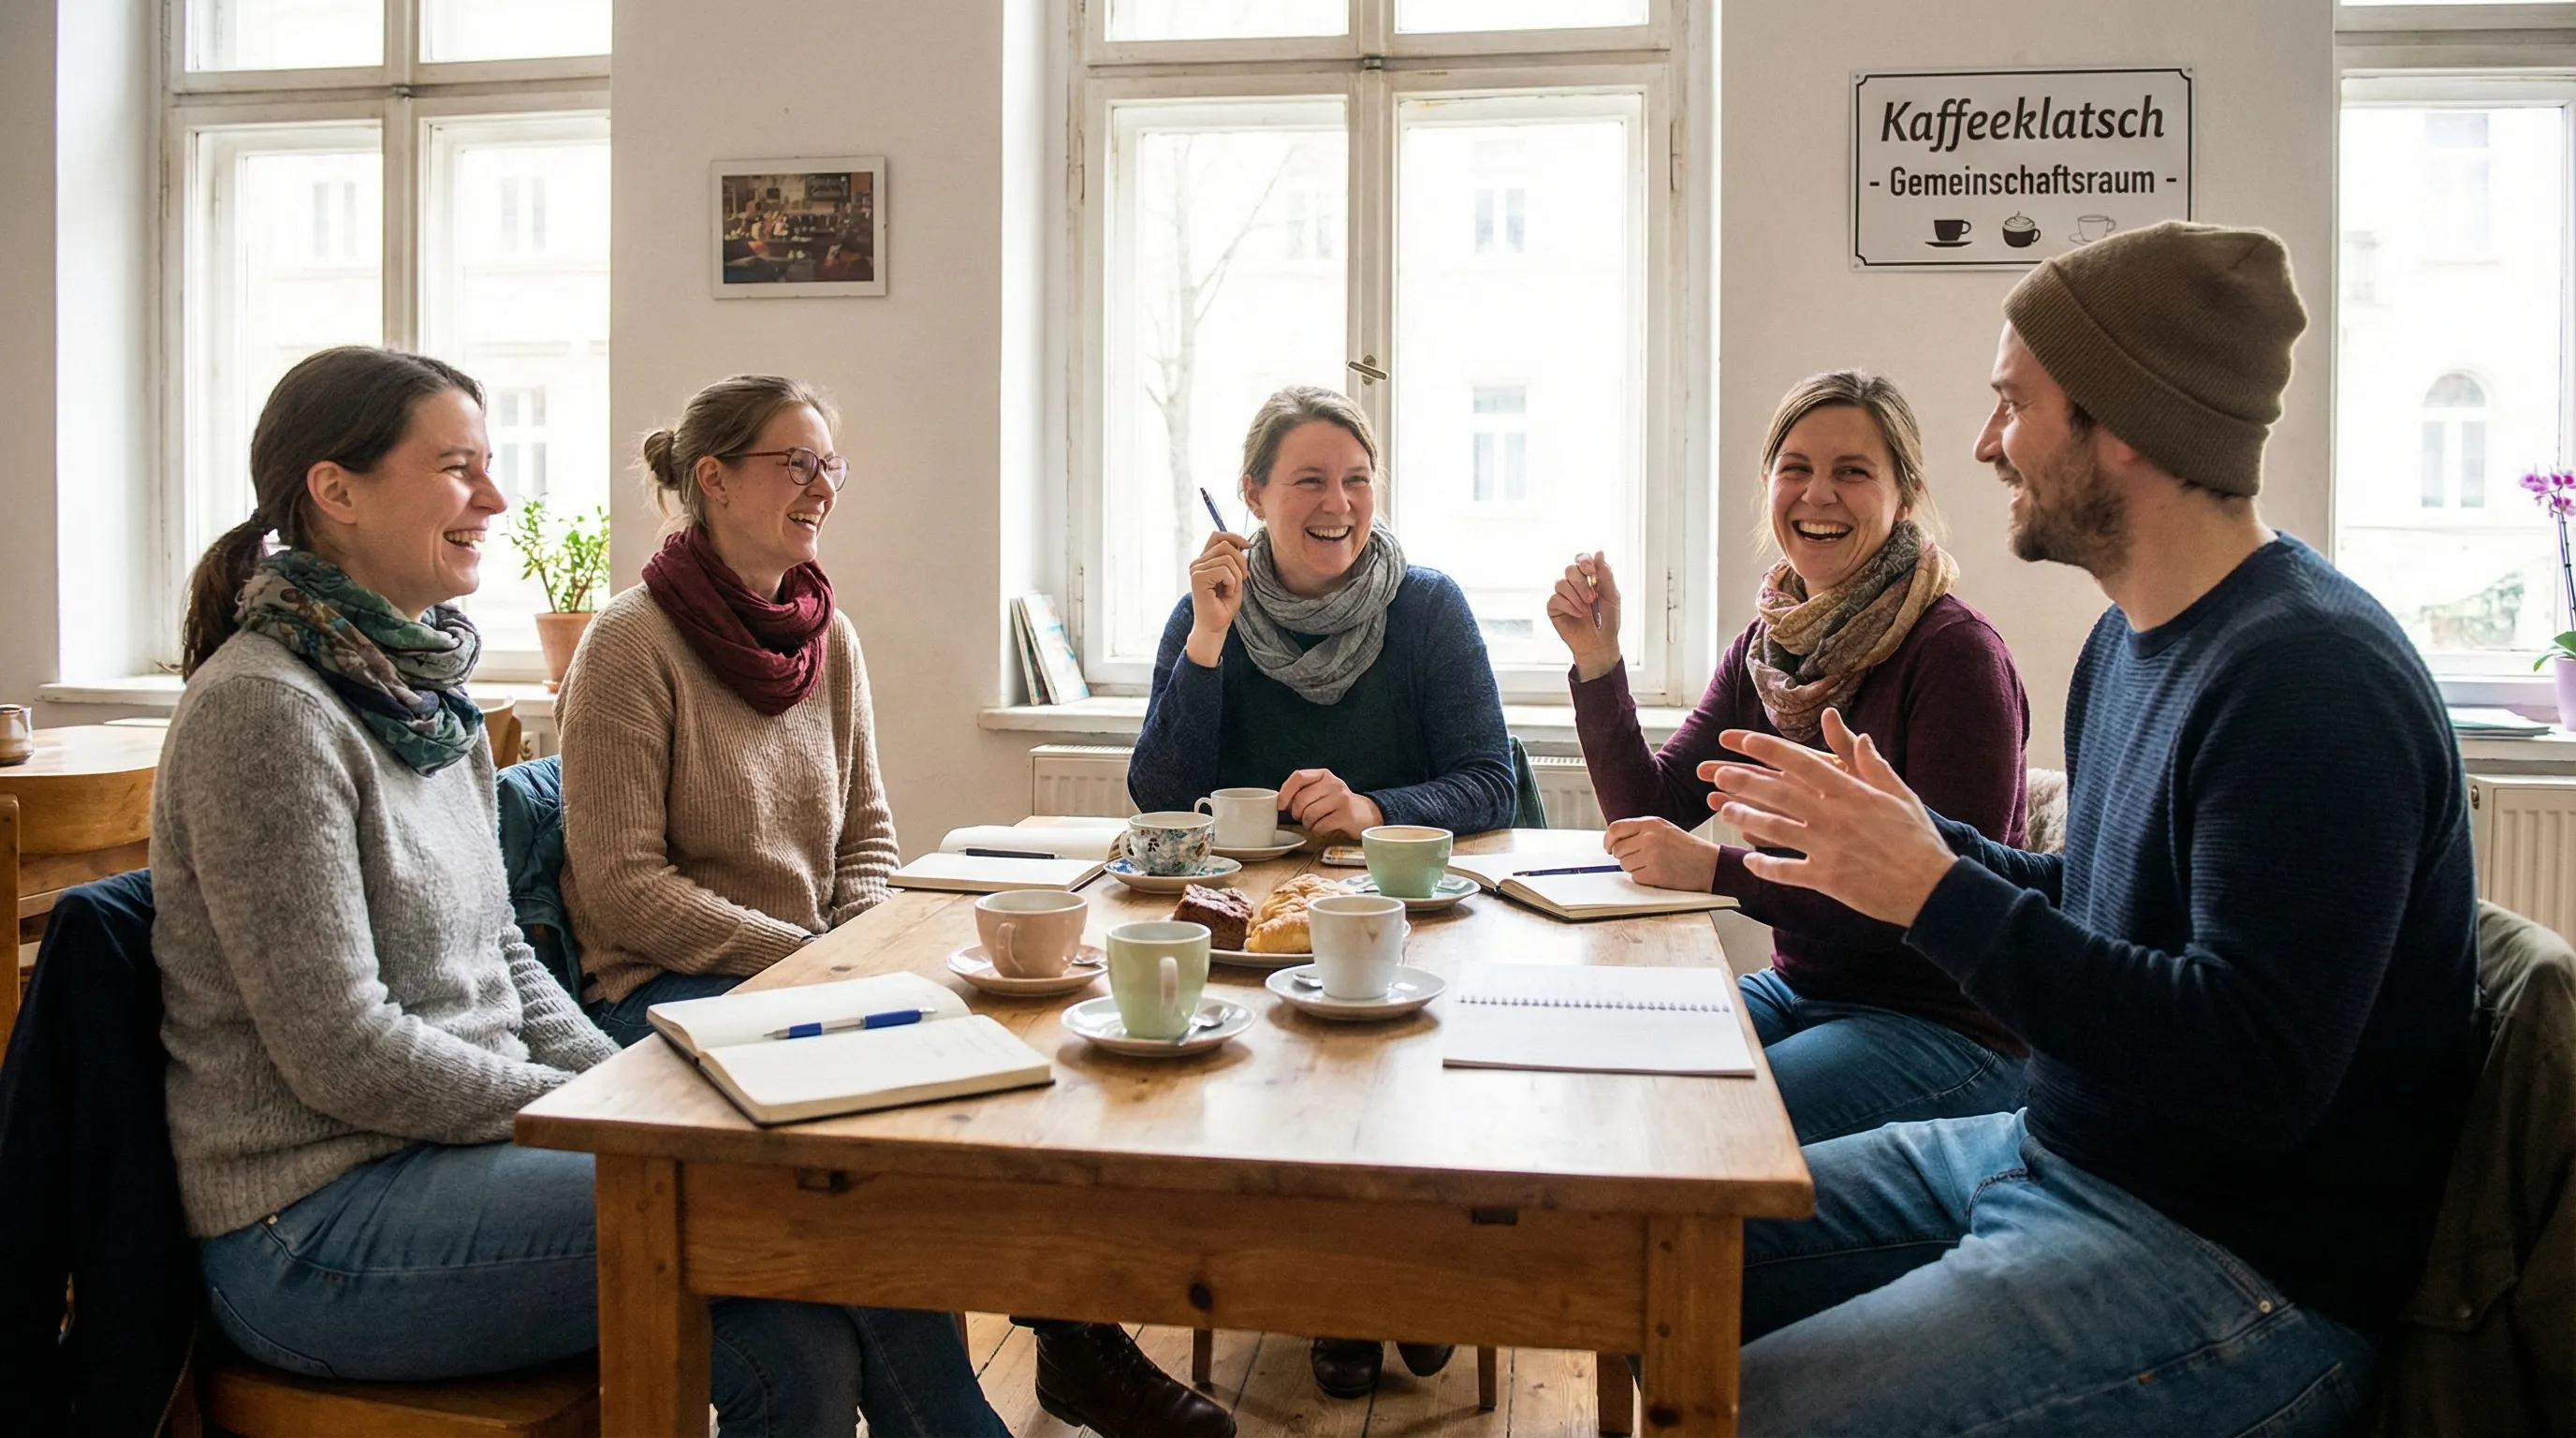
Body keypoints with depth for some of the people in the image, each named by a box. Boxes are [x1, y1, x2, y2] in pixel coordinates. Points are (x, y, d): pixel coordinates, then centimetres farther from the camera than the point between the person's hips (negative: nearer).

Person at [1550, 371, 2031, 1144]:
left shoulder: (1956, 653, -16)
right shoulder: (1766, 647, 6)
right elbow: (1651, 816, 2)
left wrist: (1719, 871, -26)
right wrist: (1597, 664, -10)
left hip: (1948, 1026, -6)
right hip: (1798, 988, 7)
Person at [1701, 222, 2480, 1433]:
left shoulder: (2310, 676, -22)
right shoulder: (2134, 637, 10)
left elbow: (2257, 1072, -28)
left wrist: (1935, 892, -27)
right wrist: (1904, 838, 7)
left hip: (2240, 1263, -9)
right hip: (2057, 1151, 9)